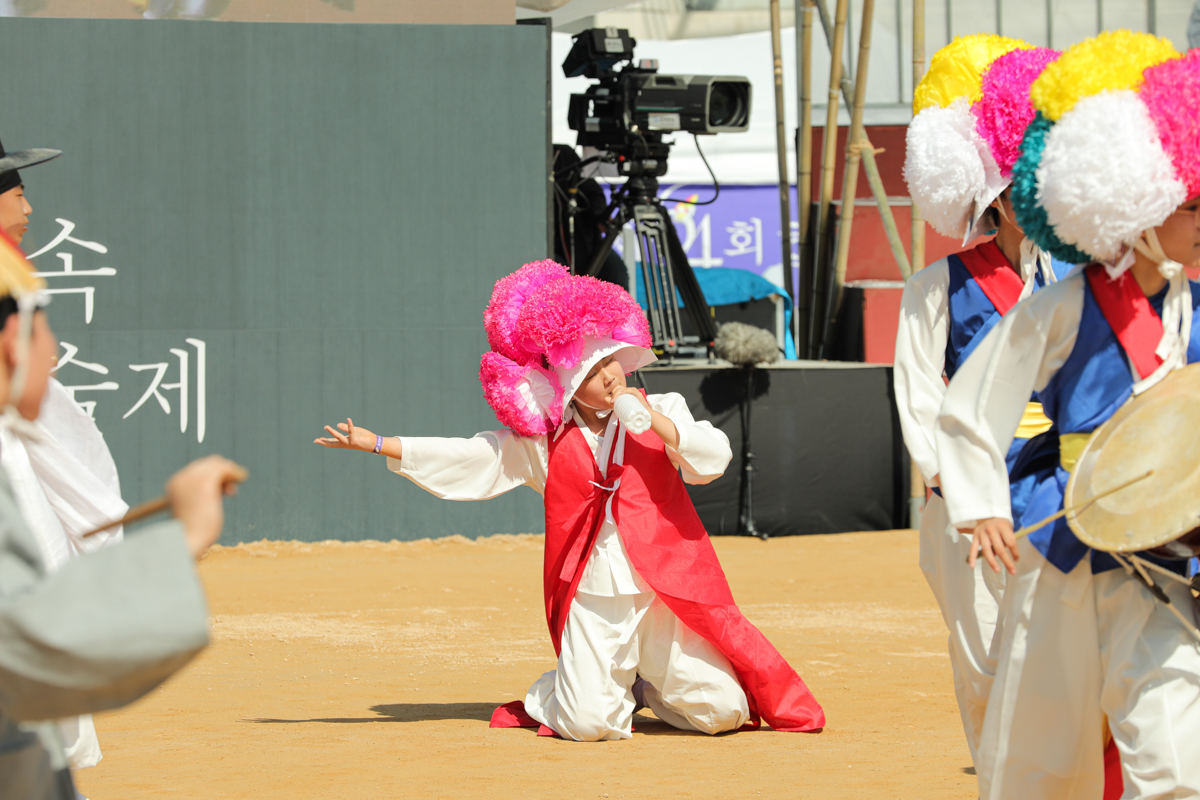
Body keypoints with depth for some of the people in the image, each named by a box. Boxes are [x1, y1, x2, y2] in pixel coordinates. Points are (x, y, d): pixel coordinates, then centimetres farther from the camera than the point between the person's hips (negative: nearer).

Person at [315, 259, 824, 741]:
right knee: (590, 725, -14)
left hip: (667, 592, 0)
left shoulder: (660, 411, 7)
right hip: (593, 595, 0)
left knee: (722, 712, -4)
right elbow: (462, 458, 9)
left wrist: (649, 419, -13)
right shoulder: (543, 443, 7)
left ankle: (646, 683, 26)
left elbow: (713, 459, -6)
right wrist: (374, 444, 7)